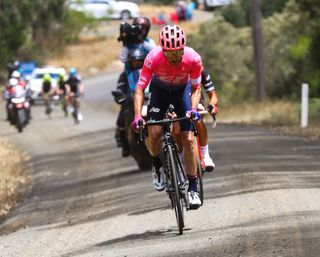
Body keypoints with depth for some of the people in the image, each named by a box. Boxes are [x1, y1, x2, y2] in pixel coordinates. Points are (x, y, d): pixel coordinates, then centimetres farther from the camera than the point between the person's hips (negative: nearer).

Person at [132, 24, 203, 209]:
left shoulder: (193, 59, -31)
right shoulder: (154, 57, -34)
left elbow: (196, 88, -16)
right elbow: (140, 88, -29)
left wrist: (194, 108, -33)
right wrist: (137, 116, -40)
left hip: (182, 91, 0)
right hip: (159, 91, 0)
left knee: (188, 139, -10)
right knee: (154, 132, -21)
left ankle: (193, 187, 0)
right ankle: (157, 165, 10)